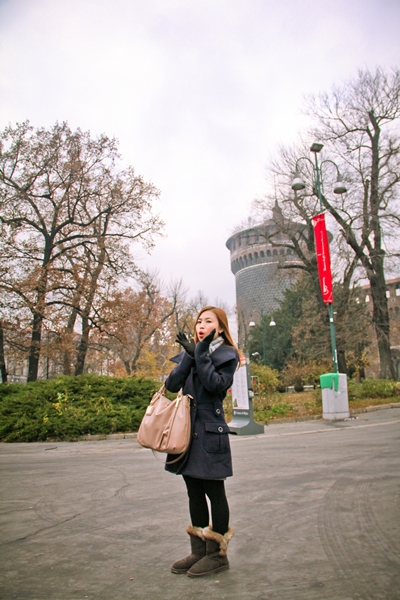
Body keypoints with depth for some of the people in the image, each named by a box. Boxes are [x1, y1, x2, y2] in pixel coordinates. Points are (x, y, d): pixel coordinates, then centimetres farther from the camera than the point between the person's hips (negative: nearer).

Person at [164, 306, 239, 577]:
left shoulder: (227, 354, -3)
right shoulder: (190, 351, 12)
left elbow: (217, 384, -20)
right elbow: (171, 385, -1)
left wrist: (200, 354, -18)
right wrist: (190, 355, -11)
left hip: (211, 431, -6)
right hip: (188, 430, 6)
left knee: (214, 492, 4)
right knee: (194, 493, 14)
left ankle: (218, 554, 19)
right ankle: (199, 550, 28)